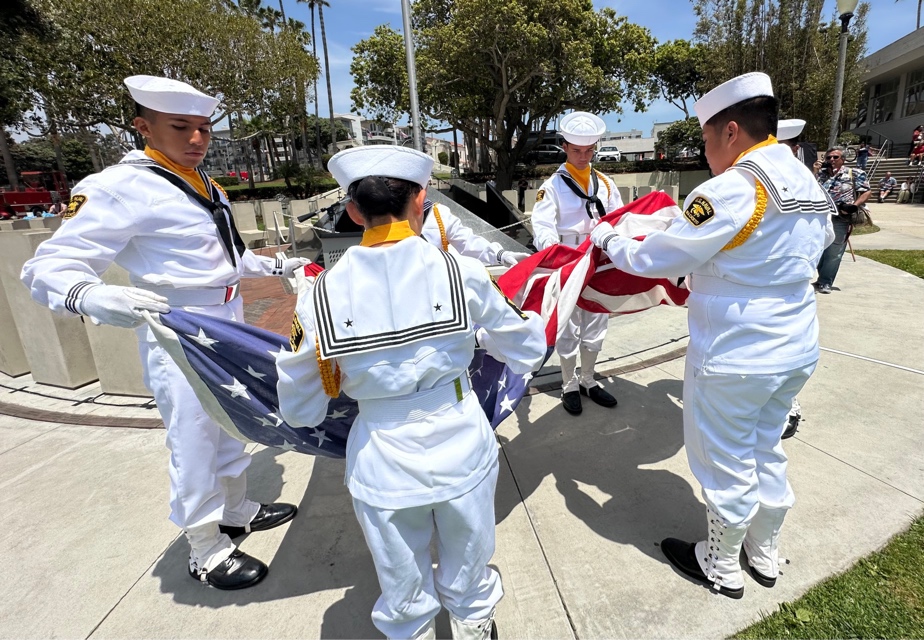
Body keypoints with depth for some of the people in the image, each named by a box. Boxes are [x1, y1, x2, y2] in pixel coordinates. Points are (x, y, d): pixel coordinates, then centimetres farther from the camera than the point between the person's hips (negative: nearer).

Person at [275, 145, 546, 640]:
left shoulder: (321, 295, -13)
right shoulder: (461, 272, -14)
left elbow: (300, 410, -2)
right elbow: (526, 353, 0)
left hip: (384, 468, 0)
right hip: (463, 454, 1)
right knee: (468, 588, 30)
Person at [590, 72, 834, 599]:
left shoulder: (730, 191, -22)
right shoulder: (810, 187, 5)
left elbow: (656, 259, -19)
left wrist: (607, 239, -1)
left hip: (735, 360, -8)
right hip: (799, 350, 8)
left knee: (727, 465, 11)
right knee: (767, 451, 24)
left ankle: (722, 568, 34)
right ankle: (766, 555, 44)